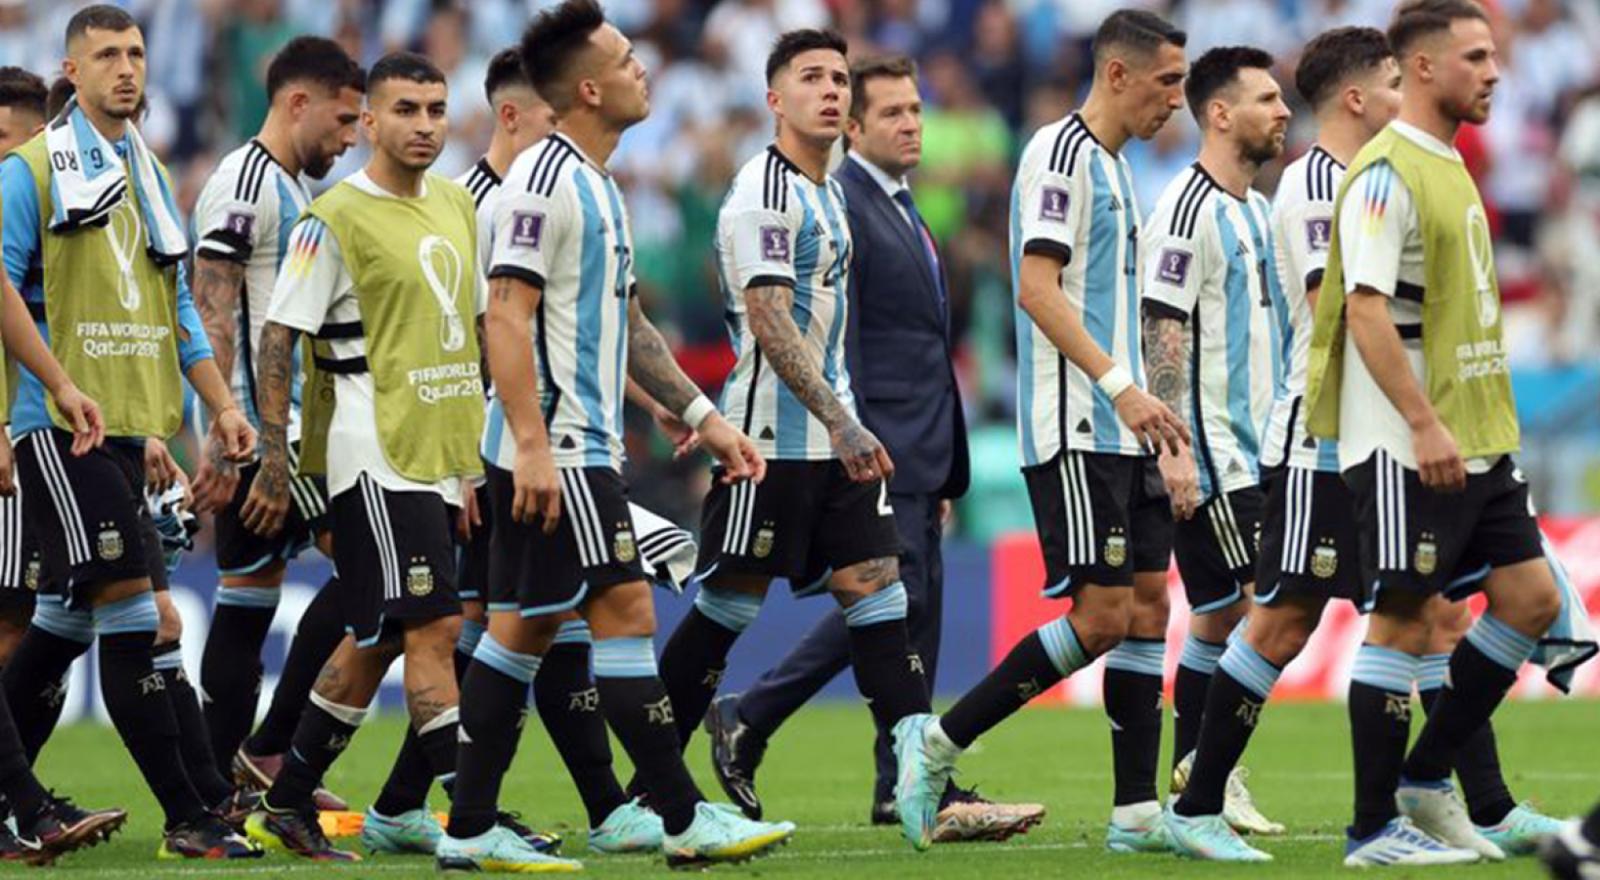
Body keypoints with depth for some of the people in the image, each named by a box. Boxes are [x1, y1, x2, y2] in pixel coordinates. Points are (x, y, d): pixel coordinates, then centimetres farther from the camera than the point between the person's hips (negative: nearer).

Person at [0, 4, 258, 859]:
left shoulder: (149, 175, 17)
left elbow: (175, 306, 22)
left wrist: (221, 404, 15)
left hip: (129, 427, 8)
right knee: (133, 608, -12)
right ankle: (189, 815, -14)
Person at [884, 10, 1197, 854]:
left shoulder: (1112, 165, 18)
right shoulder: (1060, 153, -11)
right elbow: (1038, 290, -20)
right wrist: (1121, 388, -26)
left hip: (1118, 433, 10)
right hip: (1074, 430, -10)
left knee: (1148, 606, 5)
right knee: (1100, 616, -12)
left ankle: (1136, 811, 5)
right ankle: (939, 745, -4)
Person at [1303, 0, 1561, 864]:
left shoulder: (1450, 168, 16)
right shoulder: (1387, 172, -14)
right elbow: (1366, 308, -21)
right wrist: (1425, 423, -26)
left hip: (1475, 438, 9)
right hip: (1404, 446, -9)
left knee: (1530, 597, 6)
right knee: (1402, 622, -5)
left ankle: (1426, 779, 15)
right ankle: (1372, 829, 2)